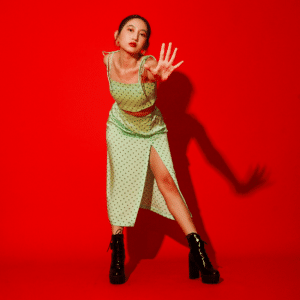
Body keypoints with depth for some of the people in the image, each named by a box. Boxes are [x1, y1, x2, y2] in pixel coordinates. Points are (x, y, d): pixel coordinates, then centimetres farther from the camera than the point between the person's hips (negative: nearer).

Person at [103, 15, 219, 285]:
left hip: (152, 130, -2)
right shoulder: (109, 60, -16)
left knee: (166, 180, -14)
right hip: (121, 128, 2)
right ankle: (117, 254, 6)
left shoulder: (148, 64, -29)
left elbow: (152, 71, -55)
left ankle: (197, 249, -8)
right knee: (121, 185, -6)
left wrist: (159, 76, -76)